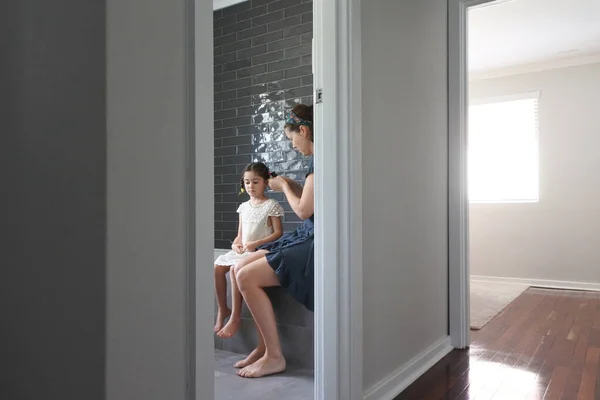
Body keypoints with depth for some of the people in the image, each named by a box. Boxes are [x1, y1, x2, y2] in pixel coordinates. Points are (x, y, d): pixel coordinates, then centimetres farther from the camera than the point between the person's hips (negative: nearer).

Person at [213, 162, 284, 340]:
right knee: (217, 266, -15)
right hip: (242, 251, 7)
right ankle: (222, 309, 0)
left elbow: (278, 233, -9)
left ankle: (235, 316, -21)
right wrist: (236, 244, -3)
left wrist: (255, 243, -18)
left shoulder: (271, 205, -3)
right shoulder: (244, 206, 16)